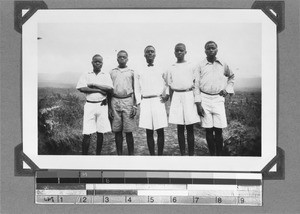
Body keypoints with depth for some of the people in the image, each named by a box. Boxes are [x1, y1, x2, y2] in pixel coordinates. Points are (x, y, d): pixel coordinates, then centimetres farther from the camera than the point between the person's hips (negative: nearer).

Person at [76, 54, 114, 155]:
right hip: (89, 105, -1)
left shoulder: (106, 75, 8)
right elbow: (81, 88, -10)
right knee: (87, 133, -5)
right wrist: (100, 90, -12)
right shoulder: (86, 75, 6)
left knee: (100, 132, 5)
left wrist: (93, 84, -11)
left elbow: (110, 89, -7)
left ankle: (98, 154, 14)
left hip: (102, 105, 1)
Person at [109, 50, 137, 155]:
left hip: (127, 100, -2)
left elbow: (134, 90, 7)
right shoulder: (112, 72, 11)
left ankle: (131, 154, 3)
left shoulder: (131, 72, 8)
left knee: (128, 131, -2)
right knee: (117, 131, 3)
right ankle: (119, 154, 10)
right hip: (115, 101, 2)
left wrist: (134, 106, -2)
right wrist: (109, 107, 5)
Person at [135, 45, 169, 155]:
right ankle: (152, 155, 7)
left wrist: (166, 94, 1)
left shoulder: (161, 71, 10)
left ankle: (160, 154, 2)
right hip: (145, 102, 1)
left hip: (158, 101, -1)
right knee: (149, 132, 2)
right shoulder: (139, 72, 11)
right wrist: (137, 104, 4)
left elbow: (166, 85, 18)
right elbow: (137, 90, 13)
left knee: (160, 131, -4)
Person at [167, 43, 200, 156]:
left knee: (190, 128, -2)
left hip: (189, 96, -2)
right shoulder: (171, 68, 11)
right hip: (176, 97, 2)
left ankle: (191, 154, 0)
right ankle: (182, 154, 8)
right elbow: (170, 86, 14)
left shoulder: (191, 66, 4)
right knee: (180, 128, 3)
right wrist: (171, 103, 9)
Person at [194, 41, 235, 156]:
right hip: (205, 99, -1)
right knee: (208, 129, 2)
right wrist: (198, 103, -6)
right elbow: (196, 85, 0)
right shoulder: (200, 66, 2)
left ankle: (219, 155, 5)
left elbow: (231, 77, 27)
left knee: (218, 130, -2)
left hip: (218, 99, 1)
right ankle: (212, 154, 11)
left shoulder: (223, 65, 8)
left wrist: (228, 89, 13)